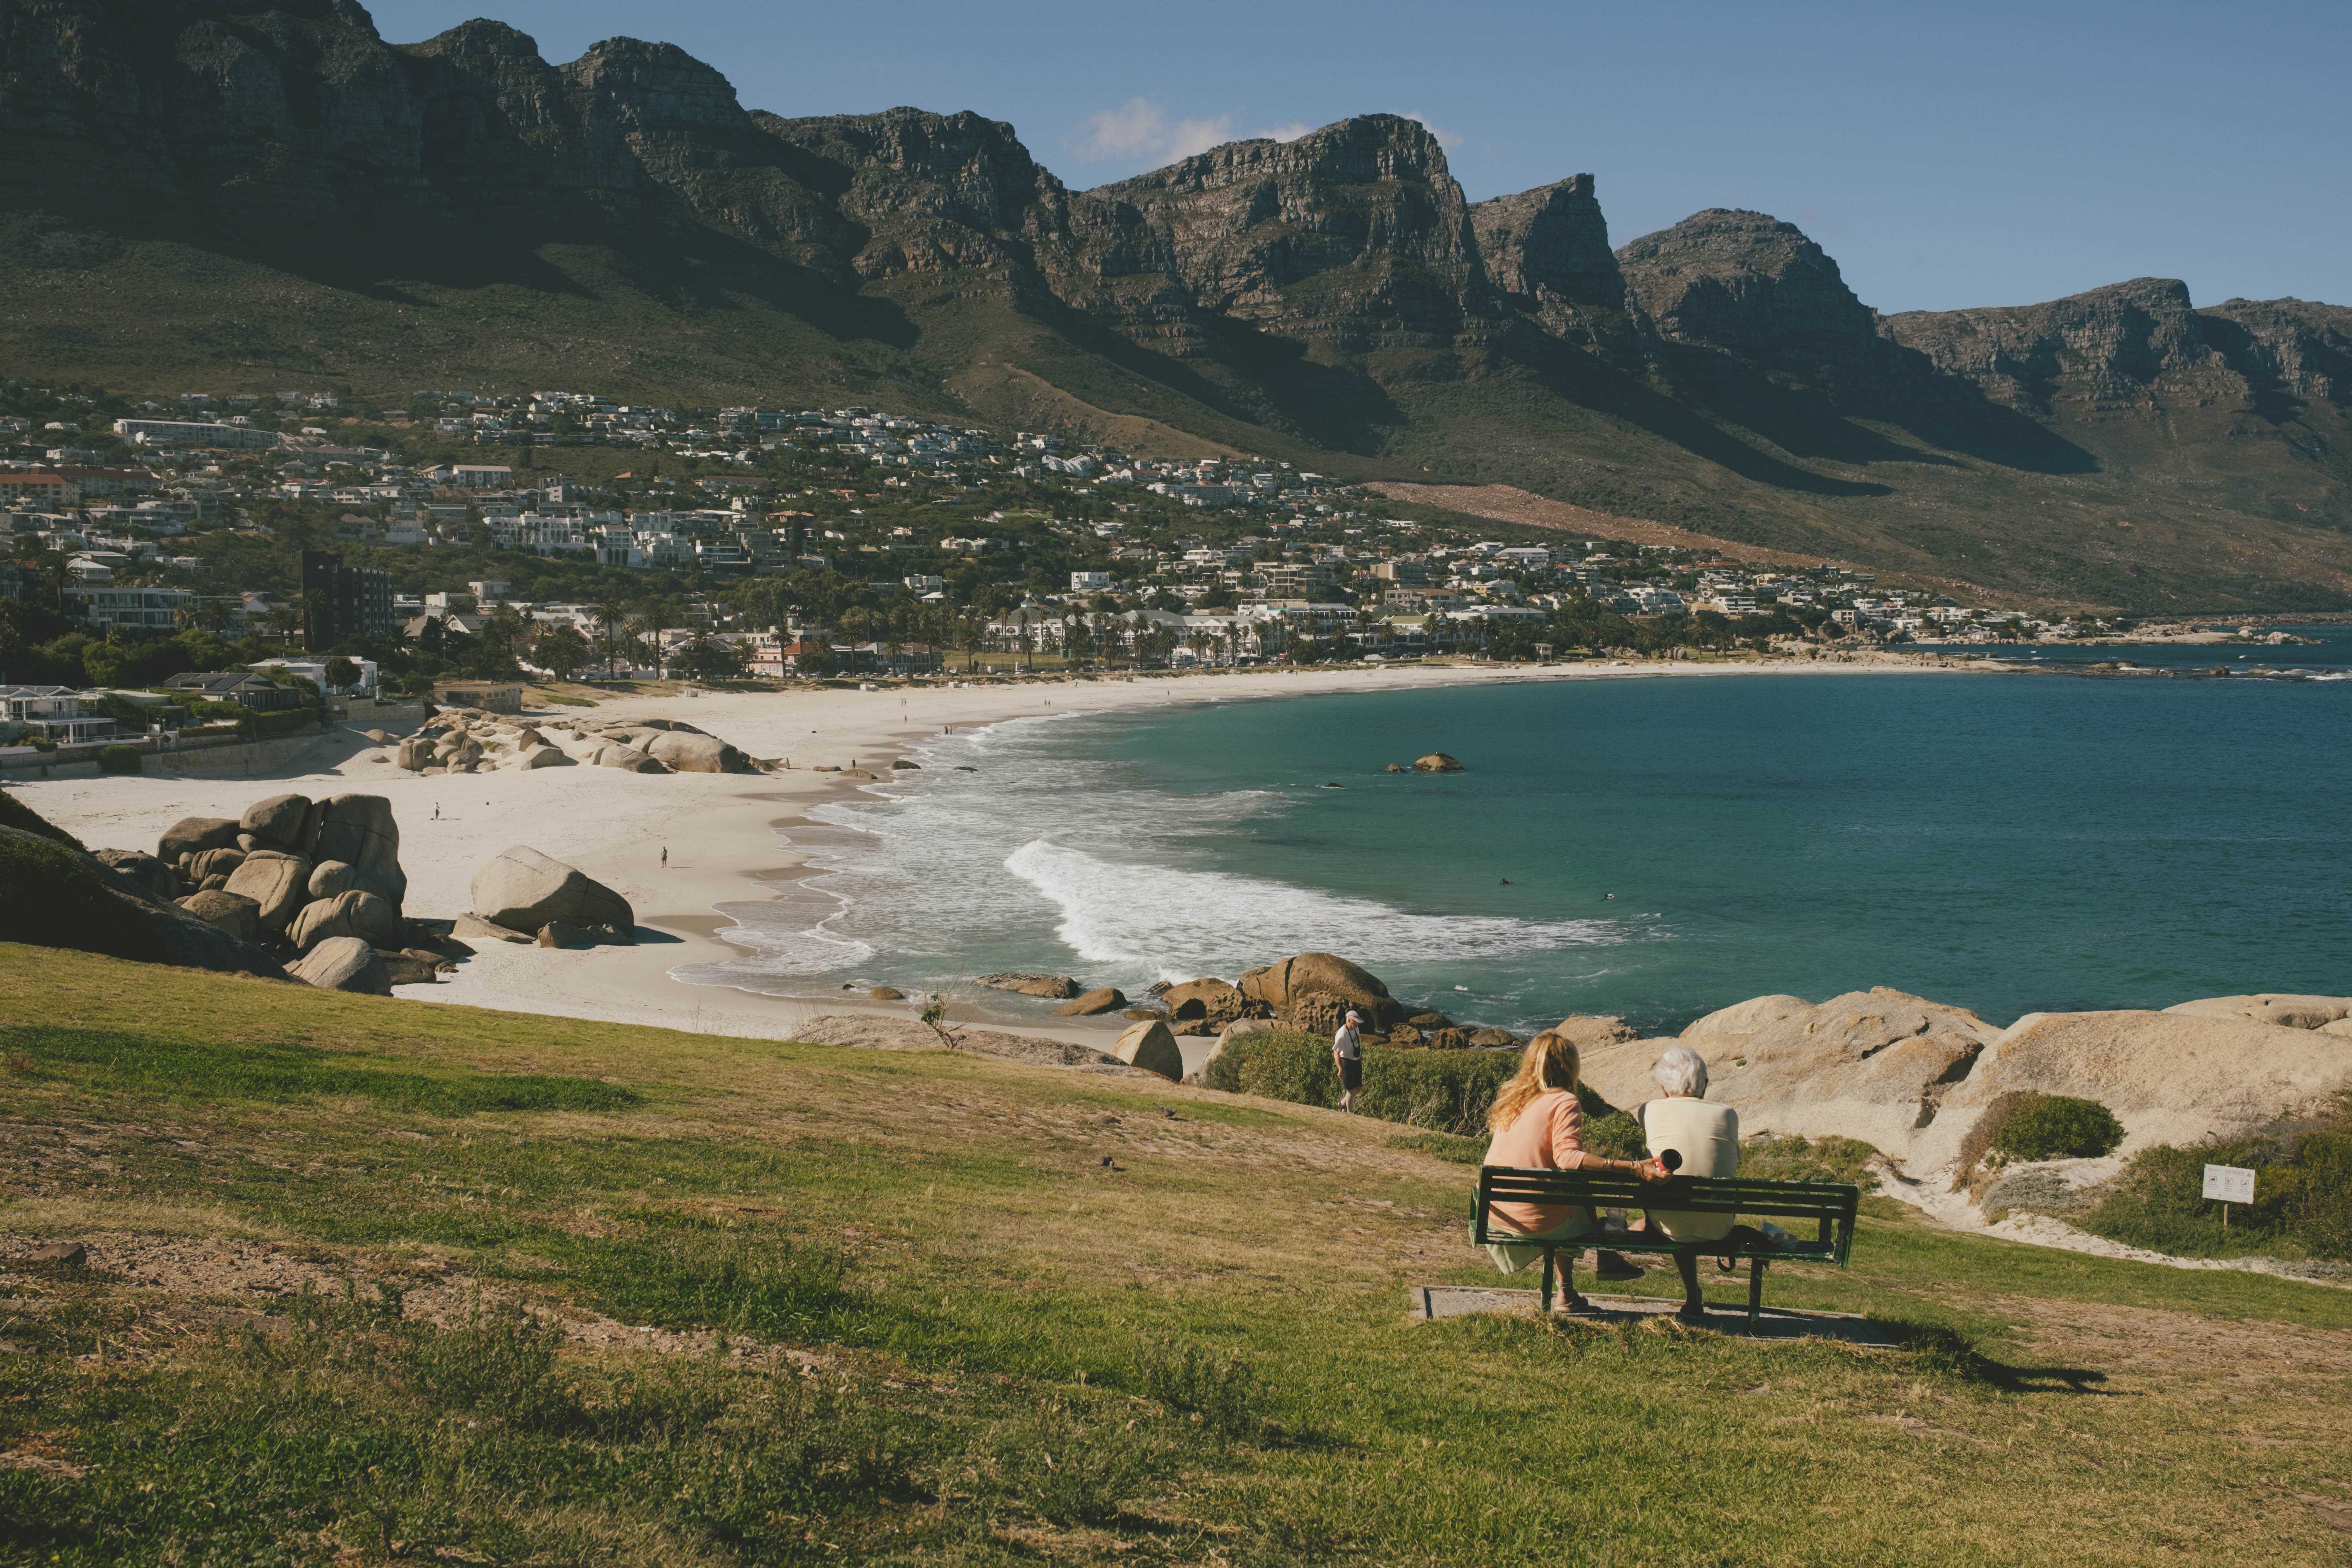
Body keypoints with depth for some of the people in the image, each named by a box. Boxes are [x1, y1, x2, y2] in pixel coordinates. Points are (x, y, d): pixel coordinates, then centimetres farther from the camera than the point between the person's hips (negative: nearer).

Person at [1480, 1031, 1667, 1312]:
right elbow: (1567, 1157, -24)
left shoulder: (1511, 1097, 12)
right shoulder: (1565, 1102, -9)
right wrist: (1635, 1168, -27)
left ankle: (1568, 1293, 32)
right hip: (1537, 1221, -6)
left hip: (1494, 1214, 6)